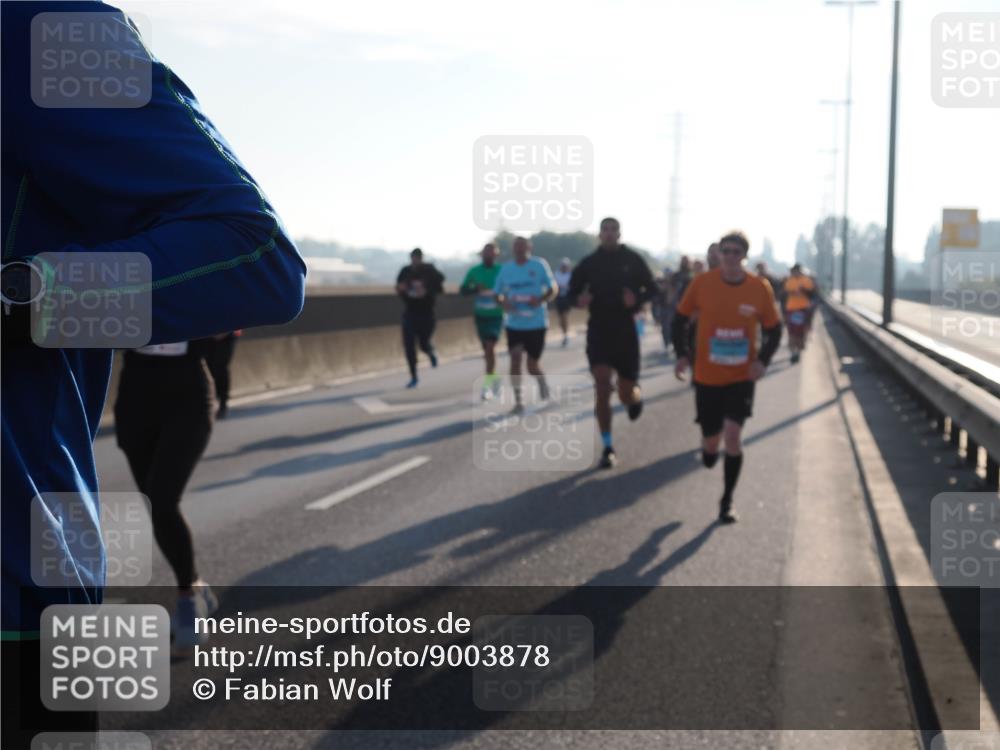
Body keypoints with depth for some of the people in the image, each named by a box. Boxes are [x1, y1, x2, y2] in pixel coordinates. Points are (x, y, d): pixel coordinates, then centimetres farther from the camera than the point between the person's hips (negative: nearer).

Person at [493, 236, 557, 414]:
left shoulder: (539, 265, -6)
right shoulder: (506, 268, 3)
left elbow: (553, 288, -2)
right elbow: (498, 293, 10)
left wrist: (541, 299, -22)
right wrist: (503, 301, -14)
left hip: (536, 322, -2)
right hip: (514, 323, 2)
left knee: (532, 364, 4)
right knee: (515, 358, -11)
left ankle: (542, 381, 39)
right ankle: (518, 400, -3)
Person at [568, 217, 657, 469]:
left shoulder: (633, 260, 0)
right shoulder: (589, 262, 2)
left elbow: (652, 289, 5)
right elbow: (573, 290, 10)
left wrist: (637, 299, -16)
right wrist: (579, 299, -14)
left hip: (626, 330, 0)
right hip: (598, 330, 0)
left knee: (627, 396, 5)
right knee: (602, 389, -14)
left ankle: (635, 394, 46)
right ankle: (608, 449, -4)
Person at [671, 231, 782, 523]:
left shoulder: (760, 288, -7)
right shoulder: (702, 283, -8)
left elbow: (773, 329, 4)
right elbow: (681, 319, 4)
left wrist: (763, 360, -13)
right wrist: (682, 354, -10)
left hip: (741, 377, -1)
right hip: (707, 376, 1)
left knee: (733, 435, -15)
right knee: (711, 439, 6)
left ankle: (727, 502, 1)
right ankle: (709, 452, 47)